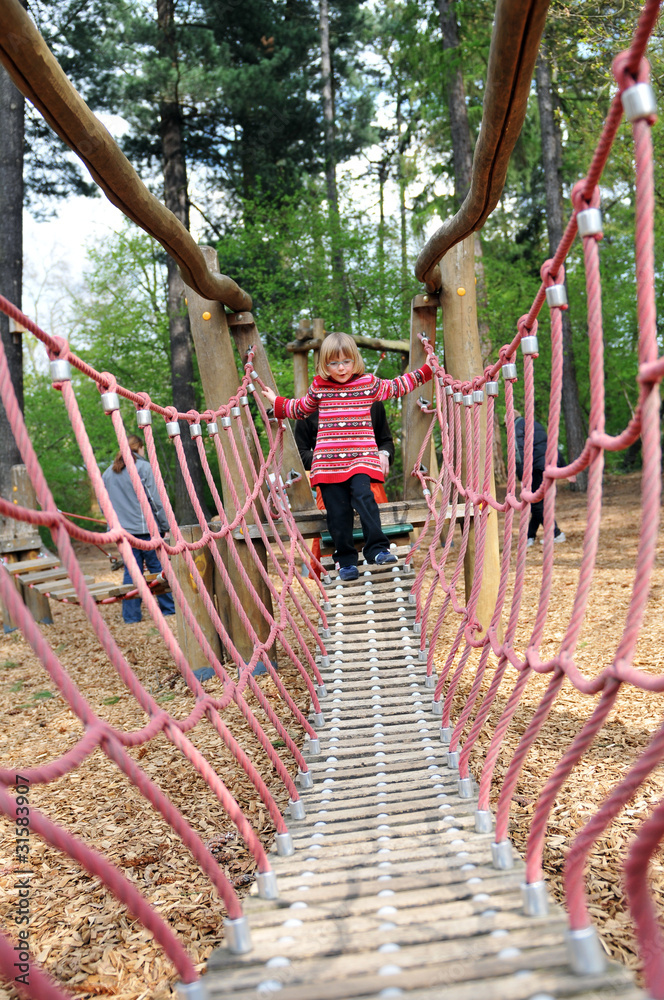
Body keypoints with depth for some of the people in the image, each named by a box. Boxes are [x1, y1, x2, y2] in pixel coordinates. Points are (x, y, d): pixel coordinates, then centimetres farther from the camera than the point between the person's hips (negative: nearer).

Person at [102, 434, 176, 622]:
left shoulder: (108, 473, 12)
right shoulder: (144, 468, -6)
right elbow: (156, 501, -9)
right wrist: (164, 526, -4)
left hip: (122, 531, 5)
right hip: (146, 528, -5)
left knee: (131, 571, 8)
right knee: (158, 568, 4)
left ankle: (131, 615, 10)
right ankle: (169, 608, 10)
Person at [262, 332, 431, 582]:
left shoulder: (368, 384, 8)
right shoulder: (318, 389, 10)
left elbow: (397, 386, 22)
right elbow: (300, 409, 29)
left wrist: (425, 370, 22)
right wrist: (276, 402, 27)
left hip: (361, 457, -1)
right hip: (328, 460, 1)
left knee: (363, 495, -24)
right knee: (337, 511, 0)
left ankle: (377, 548, -19)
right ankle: (346, 560, 10)